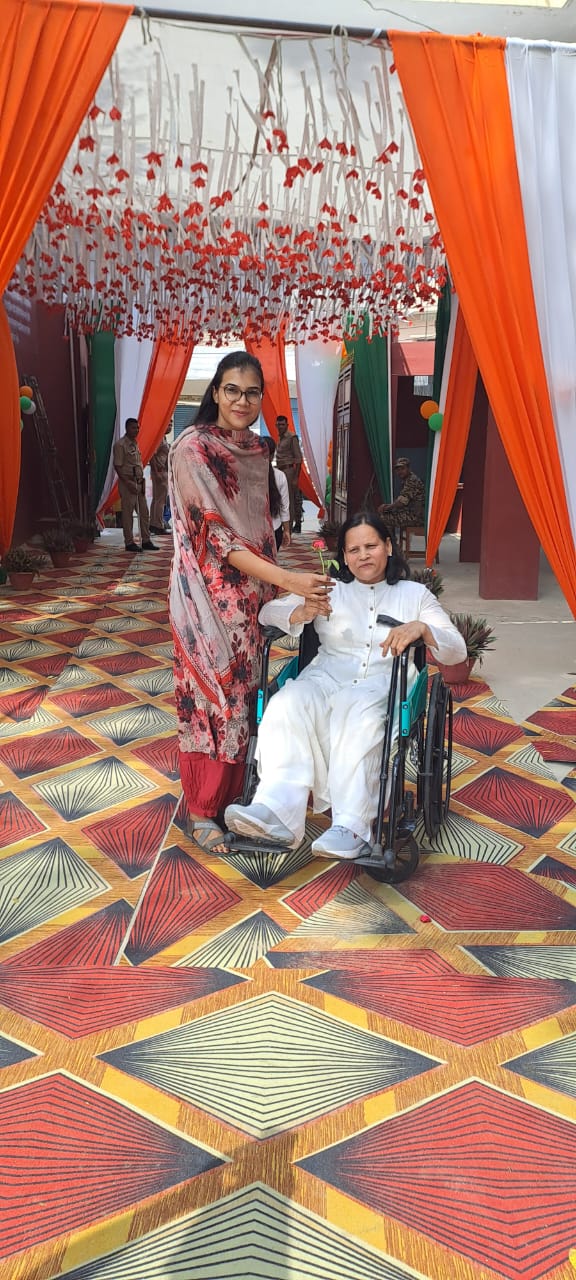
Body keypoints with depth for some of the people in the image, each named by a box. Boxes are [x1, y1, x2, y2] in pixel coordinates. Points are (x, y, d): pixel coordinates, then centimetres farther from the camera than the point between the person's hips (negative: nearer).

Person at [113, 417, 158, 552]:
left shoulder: (135, 443, 14)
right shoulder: (120, 445, -11)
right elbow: (117, 466, -15)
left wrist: (142, 481, 12)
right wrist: (128, 483, -20)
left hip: (139, 482, 8)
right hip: (127, 482, -8)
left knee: (144, 512, 9)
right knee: (128, 513, -3)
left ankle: (146, 541, 15)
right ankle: (129, 543, 3)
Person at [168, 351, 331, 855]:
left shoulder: (258, 450, 8)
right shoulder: (193, 449, -15)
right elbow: (215, 534, -21)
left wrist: (273, 587, 12)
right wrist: (287, 579, -26)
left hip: (252, 591, 7)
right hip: (210, 593, -7)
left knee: (246, 693, 11)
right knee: (213, 696, 1)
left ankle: (236, 794, 26)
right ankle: (202, 811, 16)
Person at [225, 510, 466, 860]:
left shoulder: (415, 594, 20)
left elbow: (457, 650, 8)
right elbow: (268, 612, 14)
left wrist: (421, 628, -15)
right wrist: (302, 612, -10)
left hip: (385, 684, -2)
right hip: (327, 675, 2)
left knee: (357, 715, -39)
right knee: (288, 704, -34)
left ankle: (352, 826, -43)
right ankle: (277, 810, -48)